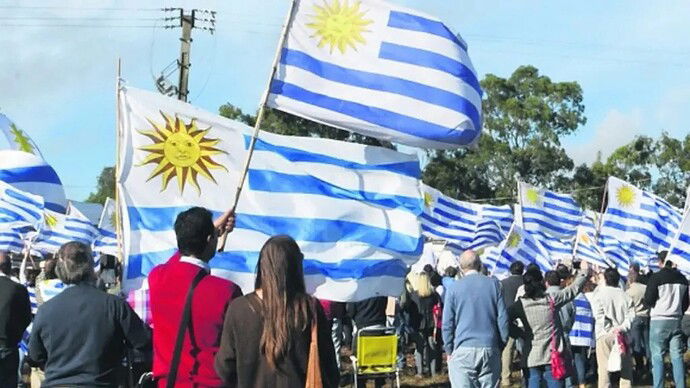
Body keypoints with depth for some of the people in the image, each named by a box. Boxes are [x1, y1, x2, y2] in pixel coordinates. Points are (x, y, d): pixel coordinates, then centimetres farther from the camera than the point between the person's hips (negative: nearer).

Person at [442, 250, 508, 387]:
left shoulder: (453, 288, 1)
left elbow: (447, 323, 1)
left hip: (462, 350, -2)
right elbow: (503, 318, 4)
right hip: (490, 349, 2)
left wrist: (449, 350, 9)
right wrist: (501, 345, 12)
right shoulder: (494, 284, 4)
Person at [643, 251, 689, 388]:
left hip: (659, 321, -5)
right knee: (677, 356, 6)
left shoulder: (656, 277, -10)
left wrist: (650, 305, 10)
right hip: (676, 320, 5)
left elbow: (648, 301, -11)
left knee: (657, 356, 0)